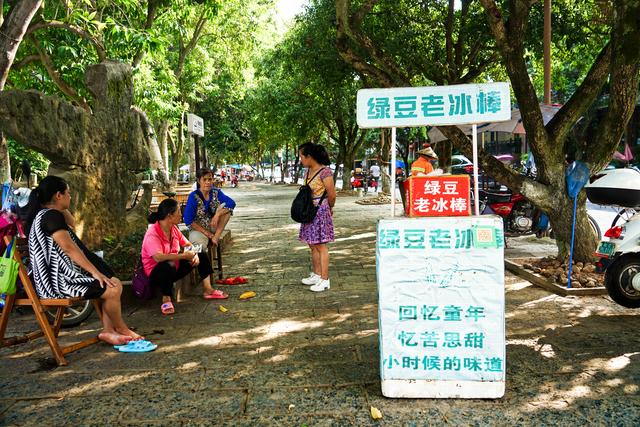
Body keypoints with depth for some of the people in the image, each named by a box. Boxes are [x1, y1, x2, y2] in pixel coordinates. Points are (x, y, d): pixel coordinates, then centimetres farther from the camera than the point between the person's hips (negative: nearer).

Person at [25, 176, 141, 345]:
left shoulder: (42, 214, 16)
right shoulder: (51, 216, -16)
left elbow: (71, 222, 35)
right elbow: (69, 248, -21)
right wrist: (96, 273, -20)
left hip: (57, 276, 11)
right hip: (59, 281, -11)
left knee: (113, 283, 11)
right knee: (113, 289, -17)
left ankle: (108, 330, 6)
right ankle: (121, 329, 7)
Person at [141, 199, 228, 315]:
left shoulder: (173, 228, 1)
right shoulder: (152, 235, -25)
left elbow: (187, 244, 8)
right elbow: (158, 257, -39)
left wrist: (194, 254, -15)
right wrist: (183, 256, -36)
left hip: (175, 268, 8)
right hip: (157, 273, -8)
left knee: (201, 253, 1)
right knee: (168, 265, -41)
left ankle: (208, 290, 1)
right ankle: (166, 299, -20)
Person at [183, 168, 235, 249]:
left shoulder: (216, 192, -4)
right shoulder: (193, 196, -14)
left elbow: (232, 203, -19)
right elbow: (188, 221, -16)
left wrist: (217, 215, -33)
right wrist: (207, 233, -20)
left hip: (213, 226, 5)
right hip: (198, 228, -5)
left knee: (225, 207, -18)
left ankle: (216, 237, -17)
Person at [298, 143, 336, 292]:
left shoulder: (325, 172, -16)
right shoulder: (308, 172, 10)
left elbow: (332, 195, -12)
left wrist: (329, 209, 4)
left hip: (321, 211, -9)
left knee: (321, 246, -4)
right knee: (312, 245, 15)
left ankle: (325, 280, 3)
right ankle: (316, 274, 27)